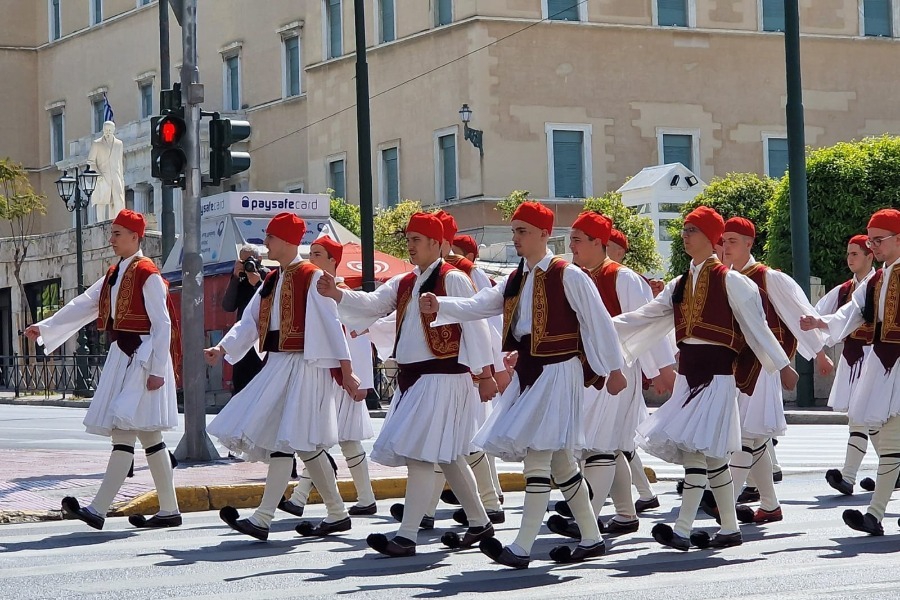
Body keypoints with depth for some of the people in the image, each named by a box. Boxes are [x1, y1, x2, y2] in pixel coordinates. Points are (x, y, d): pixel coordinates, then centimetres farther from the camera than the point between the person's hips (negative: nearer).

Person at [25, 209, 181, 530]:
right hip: (122, 356, 9)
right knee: (149, 438, 10)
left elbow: (162, 325, -14)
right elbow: (82, 305, 15)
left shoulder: (148, 275, -10)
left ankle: (98, 509, -18)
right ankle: (169, 510, 13)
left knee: (124, 433, -12)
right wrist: (45, 327, 7)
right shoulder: (114, 274, 16)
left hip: (142, 358, -9)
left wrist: (157, 370, -18)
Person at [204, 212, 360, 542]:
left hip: (302, 366, -9)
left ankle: (262, 519, -15)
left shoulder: (311, 277, -9)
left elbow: (331, 324, -10)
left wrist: (346, 371, -12)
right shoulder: (272, 281, 15)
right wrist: (222, 348, -3)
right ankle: (337, 514, 19)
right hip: (277, 364, 9)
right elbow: (250, 321, 12)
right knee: (305, 445, 10)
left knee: (286, 438, -12)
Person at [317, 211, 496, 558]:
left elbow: (475, 326, -10)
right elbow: (372, 304, 3)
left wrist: (485, 375, -12)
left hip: (442, 378, -9)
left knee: (421, 453, -13)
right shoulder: (404, 283, 15)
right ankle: (479, 523, 28)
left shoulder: (453, 280, -8)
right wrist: (336, 294, -15)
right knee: (446, 456, 15)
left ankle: (407, 536, -14)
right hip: (411, 378, 9)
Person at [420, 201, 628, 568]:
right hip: (526, 372, 8)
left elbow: (599, 322, -6)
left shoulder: (568, 276, -8)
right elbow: (477, 306, 6)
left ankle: (522, 548, -13)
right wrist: (440, 307, -11)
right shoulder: (515, 281, 13)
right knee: (559, 458, 12)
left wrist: (613, 369, -4)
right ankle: (591, 540, 22)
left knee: (538, 452, -13)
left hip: (557, 372, -8)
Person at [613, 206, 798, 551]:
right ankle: (730, 529, 13)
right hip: (688, 372, 7)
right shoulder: (680, 285, 15)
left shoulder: (729, 281, -5)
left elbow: (755, 326, -5)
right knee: (711, 455, 7)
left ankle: (682, 530, -15)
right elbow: (645, 317, 13)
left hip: (717, 371, -7)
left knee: (697, 447, -14)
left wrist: (782, 366, -5)